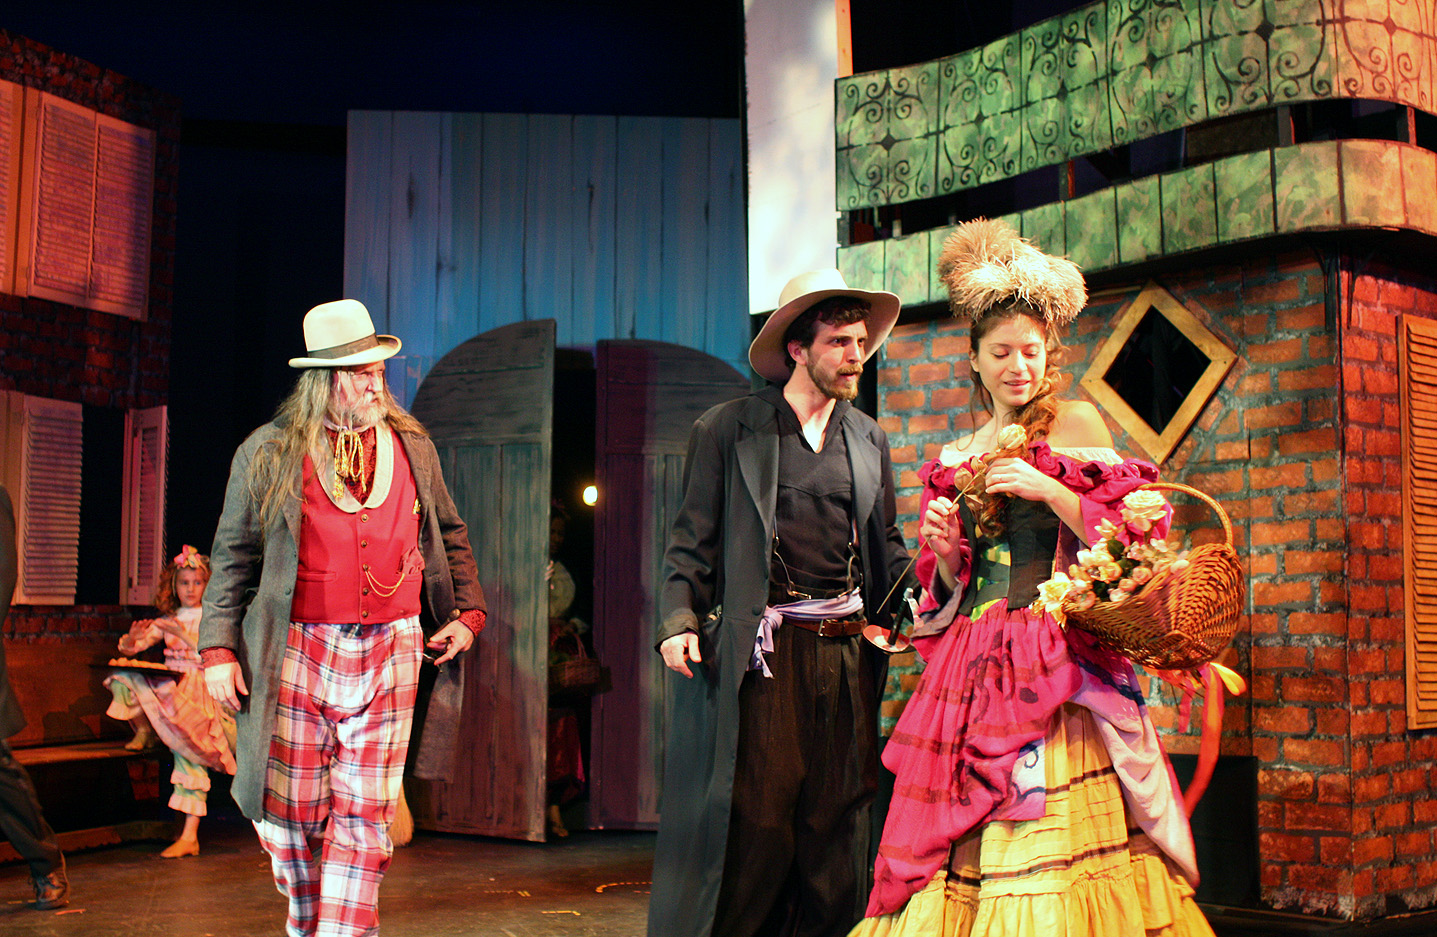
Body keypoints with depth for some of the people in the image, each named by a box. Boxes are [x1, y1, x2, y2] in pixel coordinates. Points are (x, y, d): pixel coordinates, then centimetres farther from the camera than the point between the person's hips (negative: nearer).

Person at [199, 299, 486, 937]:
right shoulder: (268, 452, 1)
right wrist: (219, 647, -2)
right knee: (292, 810, 6)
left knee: (364, 814, 1)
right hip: (297, 651, -1)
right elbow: (233, 556, 3)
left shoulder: (412, 447, 10)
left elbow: (449, 536, 20)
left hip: (391, 652, 2)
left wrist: (467, 612, 11)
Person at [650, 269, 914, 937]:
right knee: (754, 814, -4)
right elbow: (692, 540, 1)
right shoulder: (727, 429, 2)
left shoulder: (869, 439, 14)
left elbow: (886, 546, 16)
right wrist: (679, 619, -12)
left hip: (847, 651, 4)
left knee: (836, 819, 8)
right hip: (765, 654, -4)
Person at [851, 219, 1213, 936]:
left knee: (1055, 835, -9)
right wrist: (943, 546, -1)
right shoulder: (957, 457, 17)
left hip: (1055, 656, -4)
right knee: (962, 849, 2)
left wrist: (1046, 488, -16)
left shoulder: (1076, 423, 3)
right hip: (973, 665, 5)